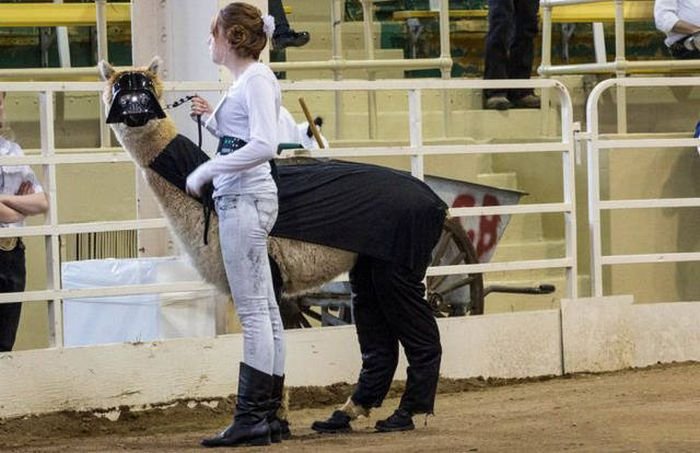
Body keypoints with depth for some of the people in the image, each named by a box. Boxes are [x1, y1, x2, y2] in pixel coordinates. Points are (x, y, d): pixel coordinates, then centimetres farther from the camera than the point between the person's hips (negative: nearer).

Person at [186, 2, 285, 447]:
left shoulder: (257, 79, -13)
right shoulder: (245, 80, 15)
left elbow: (264, 145, -23)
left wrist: (206, 172, -20)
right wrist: (213, 119, 15)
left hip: (245, 200, -10)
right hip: (239, 199, 10)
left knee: (253, 311, -8)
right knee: (266, 310, 11)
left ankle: (251, 419, -8)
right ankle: (269, 417, 15)